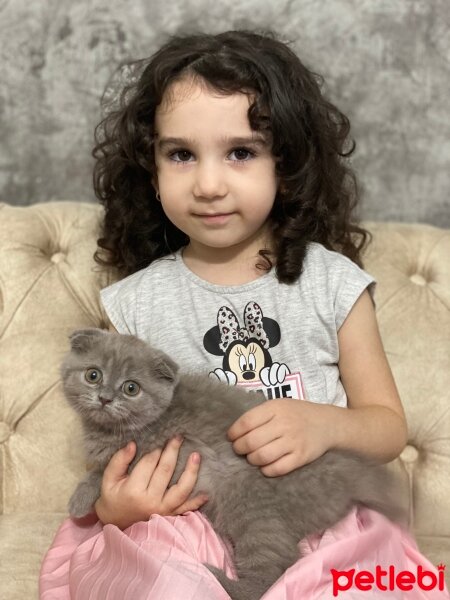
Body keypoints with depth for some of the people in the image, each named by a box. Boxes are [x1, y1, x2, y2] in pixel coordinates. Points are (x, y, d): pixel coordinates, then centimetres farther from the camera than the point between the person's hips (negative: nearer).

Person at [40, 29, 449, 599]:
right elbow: (116, 441, 8)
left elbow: (389, 426, 6)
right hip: (178, 527, 0)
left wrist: (326, 425, -17)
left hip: (321, 527, 1)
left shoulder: (333, 282, 1)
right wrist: (113, 504, -16)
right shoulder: (135, 303, 2)